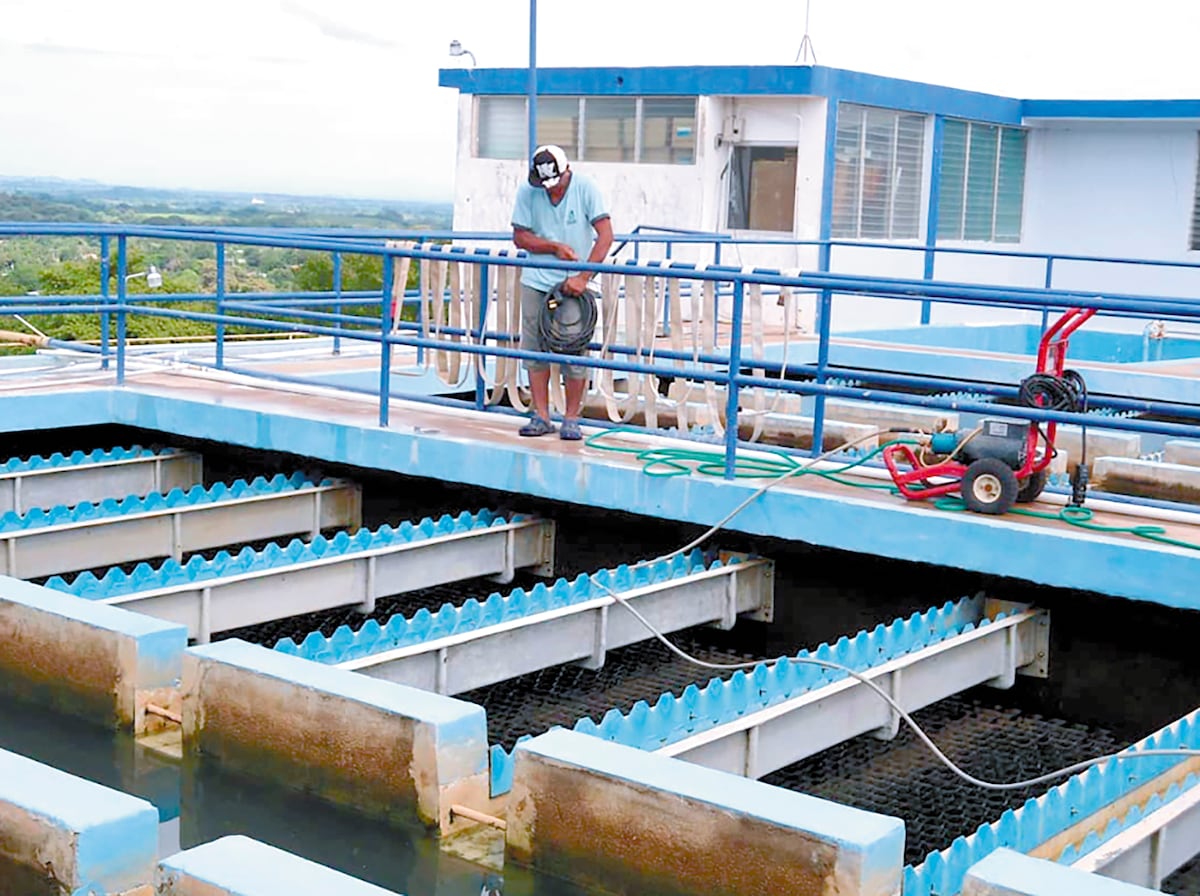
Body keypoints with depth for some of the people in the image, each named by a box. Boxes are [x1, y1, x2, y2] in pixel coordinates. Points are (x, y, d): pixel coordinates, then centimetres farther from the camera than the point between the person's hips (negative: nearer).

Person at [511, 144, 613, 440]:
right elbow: (520, 236, 3)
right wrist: (555, 246, -13)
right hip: (536, 281, 2)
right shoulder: (527, 191, -4)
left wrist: (583, 277, -22)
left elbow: (605, 236, -15)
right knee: (534, 349, 2)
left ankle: (571, 419, 8)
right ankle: (541, 416, 11)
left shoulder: (585, 188, -10)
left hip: (574, 282, -2)